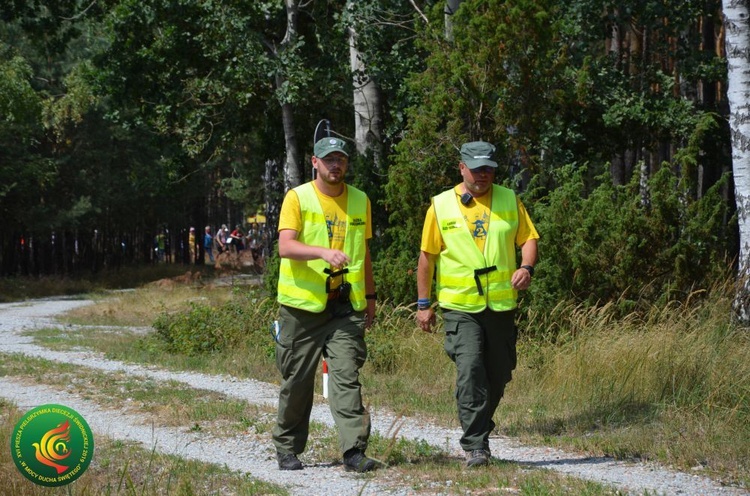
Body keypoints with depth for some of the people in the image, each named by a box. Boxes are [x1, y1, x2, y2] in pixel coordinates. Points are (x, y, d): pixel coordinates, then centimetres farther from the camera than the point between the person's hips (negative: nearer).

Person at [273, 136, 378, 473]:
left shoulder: (360, 201, 12)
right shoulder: (298, 198, -2)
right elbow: (285, 246, -15)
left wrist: (370, 296, 20)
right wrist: (323, 252, -30)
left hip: (346, 306, 2)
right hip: (303, 304, -2)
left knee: (347, 375, -9)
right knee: (297, 380, 5)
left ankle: (354, 450, -12)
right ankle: (287, 449, 20)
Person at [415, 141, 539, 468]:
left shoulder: (510, 201, 7)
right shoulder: (441, 206, 2)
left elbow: (529, 238, 9)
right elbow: (427, 256, 7)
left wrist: (526, 266, -13)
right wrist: (423, 304, 5)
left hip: (501, 304, 3)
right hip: (460, 306, -3)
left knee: (498, 375, 10)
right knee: (470, 370, -17)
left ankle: (480, 433, 31)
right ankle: (475, 446, -13)